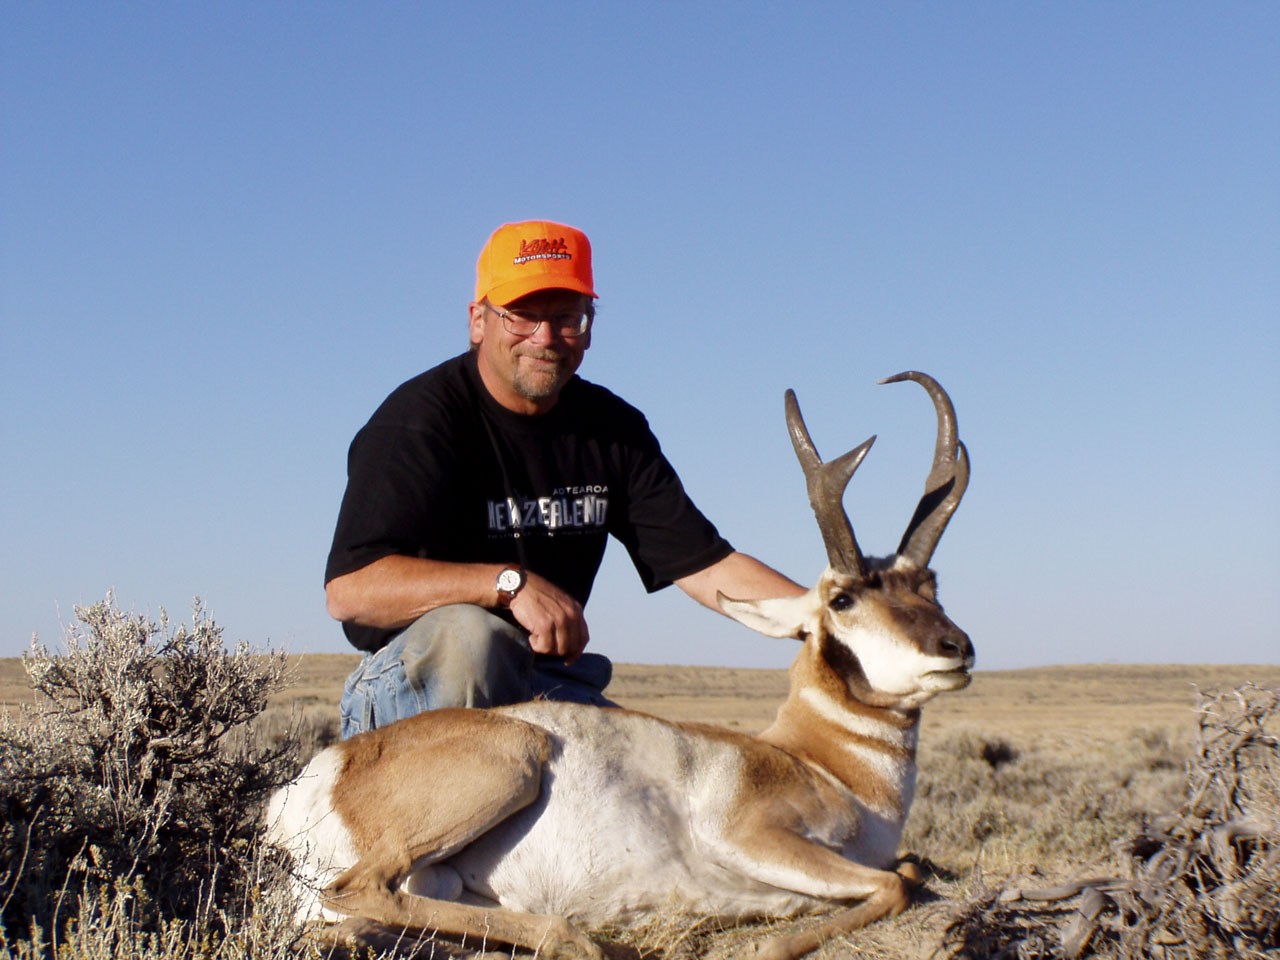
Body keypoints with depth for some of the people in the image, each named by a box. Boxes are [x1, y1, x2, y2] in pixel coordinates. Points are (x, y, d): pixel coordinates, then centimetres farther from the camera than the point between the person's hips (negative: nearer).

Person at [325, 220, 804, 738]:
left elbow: (709, 566, 2)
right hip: (411, 690, -5)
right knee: (468, 635, -38)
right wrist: (511, 582, -35)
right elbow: (349, 589, -26)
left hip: (547, 686, 5)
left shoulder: (613, 429, 6)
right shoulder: (419, 418, -13)